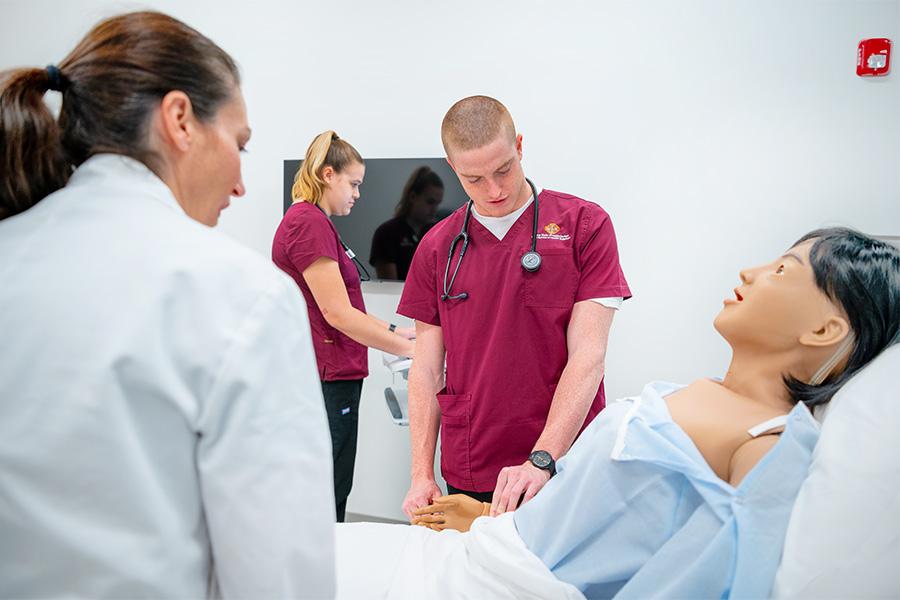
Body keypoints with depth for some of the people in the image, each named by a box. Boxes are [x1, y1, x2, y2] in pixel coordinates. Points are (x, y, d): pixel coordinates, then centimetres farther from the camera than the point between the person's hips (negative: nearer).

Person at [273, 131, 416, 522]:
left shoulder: (312, 221, 16)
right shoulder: (309, 223, -16)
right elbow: (337, 314, -19)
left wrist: (394, 331, 14)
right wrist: (406, 348, -11)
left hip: (333, 377, 10)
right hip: (325, 381, -10)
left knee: (332, 496, 17)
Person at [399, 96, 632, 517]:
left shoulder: (584, 224, -4)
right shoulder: (436, 248, 5)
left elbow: (587, 357, -11)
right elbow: (427, 369, 5)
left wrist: (541, 460, -20)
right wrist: (422, 476, -2)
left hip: (563, 468, -2)